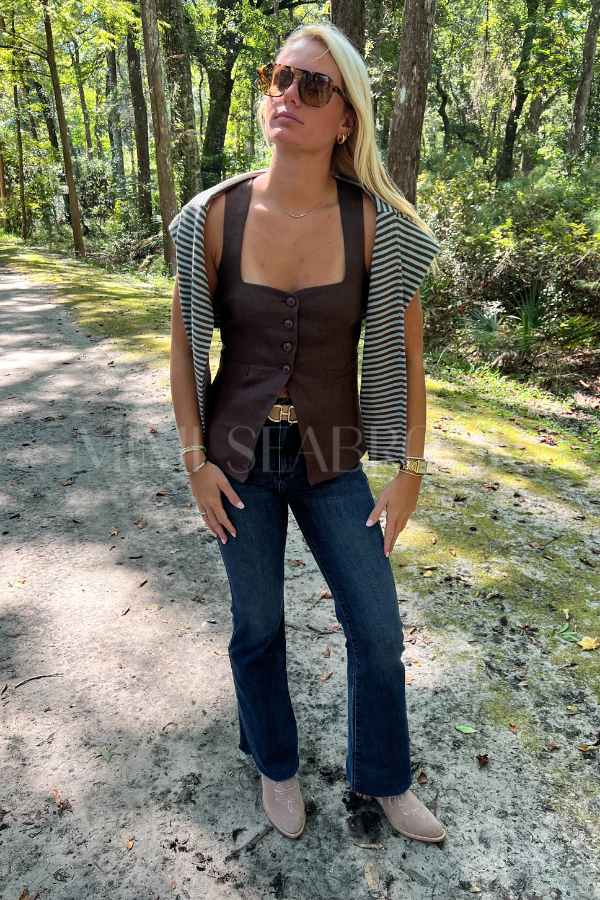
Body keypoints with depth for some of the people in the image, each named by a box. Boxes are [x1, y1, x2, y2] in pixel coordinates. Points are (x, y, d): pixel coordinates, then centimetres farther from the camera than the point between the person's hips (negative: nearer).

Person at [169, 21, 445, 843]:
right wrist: (196, 460, -3)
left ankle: (382, 780, 40)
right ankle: (275, 765, 45)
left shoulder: (377, 227, -11)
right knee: (257, 627, 15)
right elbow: (186, 347, 0)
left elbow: (407, 357, -4)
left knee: (378, 632, 8)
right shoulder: (215, 217, -8)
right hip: (238, 457, 0)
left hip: (331, 461, 1)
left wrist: (409, 474, -3)